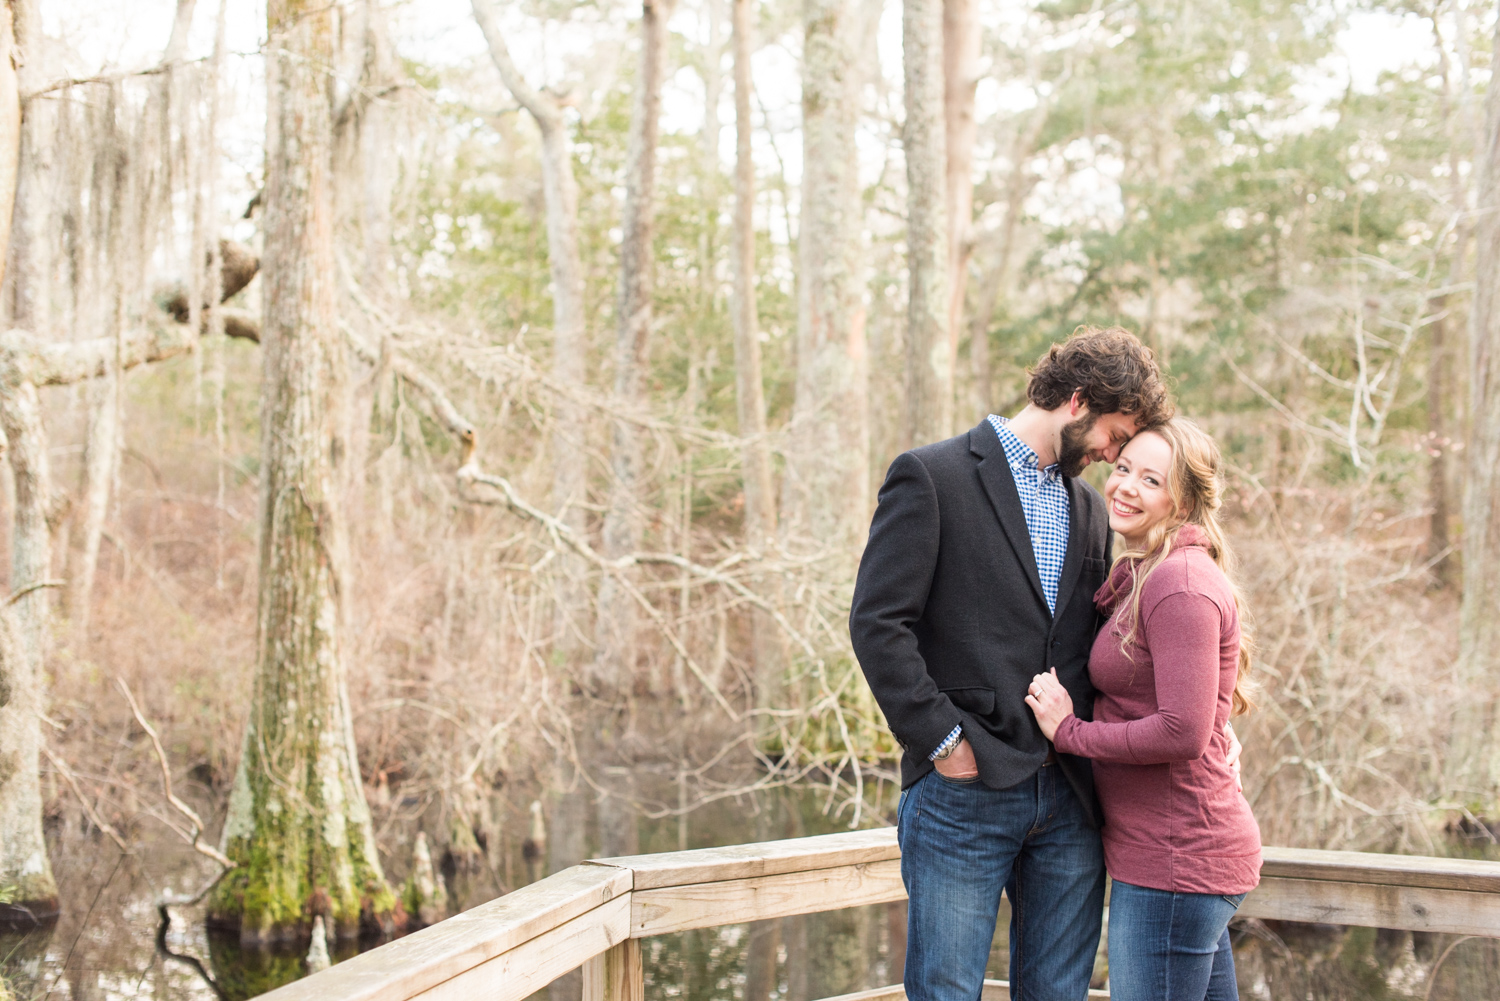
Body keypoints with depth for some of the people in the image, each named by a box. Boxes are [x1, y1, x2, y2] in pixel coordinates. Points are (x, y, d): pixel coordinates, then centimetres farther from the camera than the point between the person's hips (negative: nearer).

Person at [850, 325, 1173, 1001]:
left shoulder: (1089, 508, 18)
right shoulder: (932, 477, -4)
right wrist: (942, 740, -13)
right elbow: (877, 623, -10)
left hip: (1069, 800, 6)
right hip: (964, 791, -6)